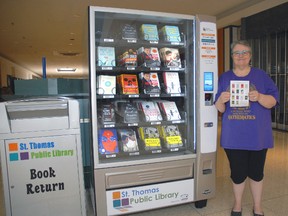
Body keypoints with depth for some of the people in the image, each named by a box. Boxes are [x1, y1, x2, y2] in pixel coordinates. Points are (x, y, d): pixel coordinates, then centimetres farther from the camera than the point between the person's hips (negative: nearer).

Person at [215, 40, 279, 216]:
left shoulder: (261, 75, 1)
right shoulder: (224, 77, 5)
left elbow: (273, 101, -4)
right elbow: (220, 109, 3)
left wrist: (259, 97, -24)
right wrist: (221, 100, -19)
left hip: (257, 135, 0)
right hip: (233, 136, 1)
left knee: (256, 172, 13)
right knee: (237, 173, 10)